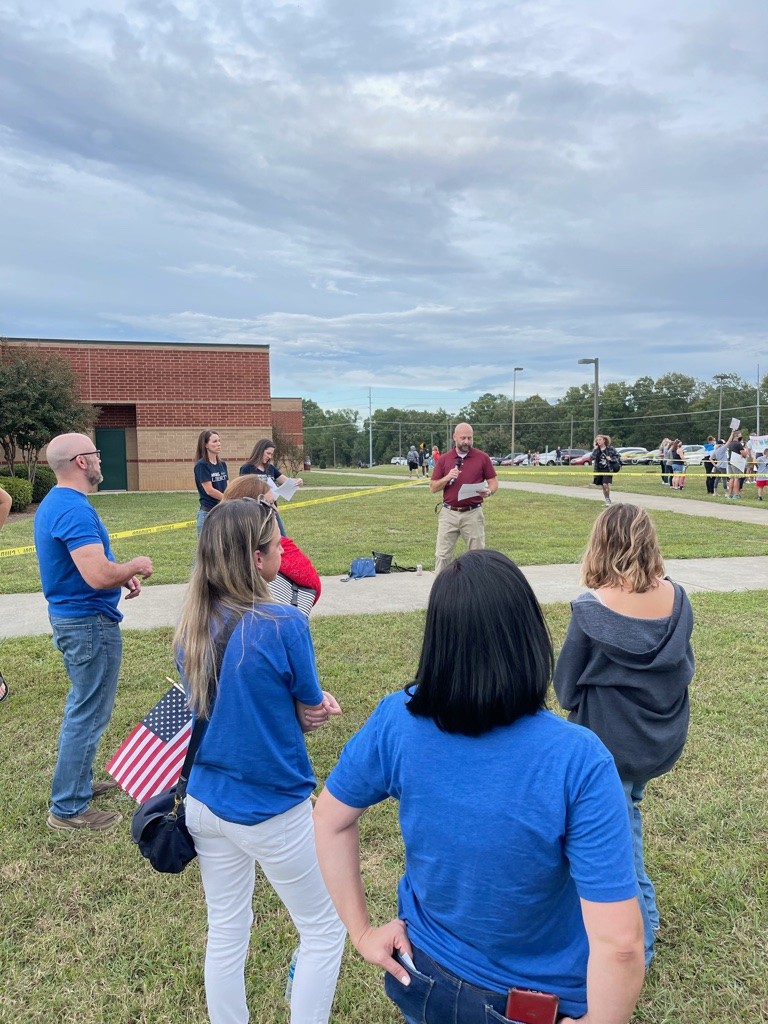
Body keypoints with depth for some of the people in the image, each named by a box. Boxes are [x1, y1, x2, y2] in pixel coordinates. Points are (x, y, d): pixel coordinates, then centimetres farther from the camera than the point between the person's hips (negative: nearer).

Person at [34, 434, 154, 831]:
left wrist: (121, 574, 8)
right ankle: (68, 808, 12)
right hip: (90, 622, -11)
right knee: (88, 714, 1)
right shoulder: (75, 509, -24)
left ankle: (79, 781, 37)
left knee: (84, 707, 23)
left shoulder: (53, 503, 9)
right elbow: (98, 576, -33)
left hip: (69, 616, 11)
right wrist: (134, 567, -13)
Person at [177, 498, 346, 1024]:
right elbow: (313, 714, -12)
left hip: (206, 802, 6)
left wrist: (312, 707, -4)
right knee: (324, 930, 17)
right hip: (272, 811, -6)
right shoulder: (284, 624, -24)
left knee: (226, 933, 23)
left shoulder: (194, 626, -5)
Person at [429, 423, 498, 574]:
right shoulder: (444, 459, 4)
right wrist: (447, 478, -13)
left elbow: (494, 482, 5)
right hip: (449, 513, 1)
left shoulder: (482, 458, 1)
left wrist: (489, 491, -18)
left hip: (473, 514, -1)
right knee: (442, 554, 2)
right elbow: (433, 488, 6)